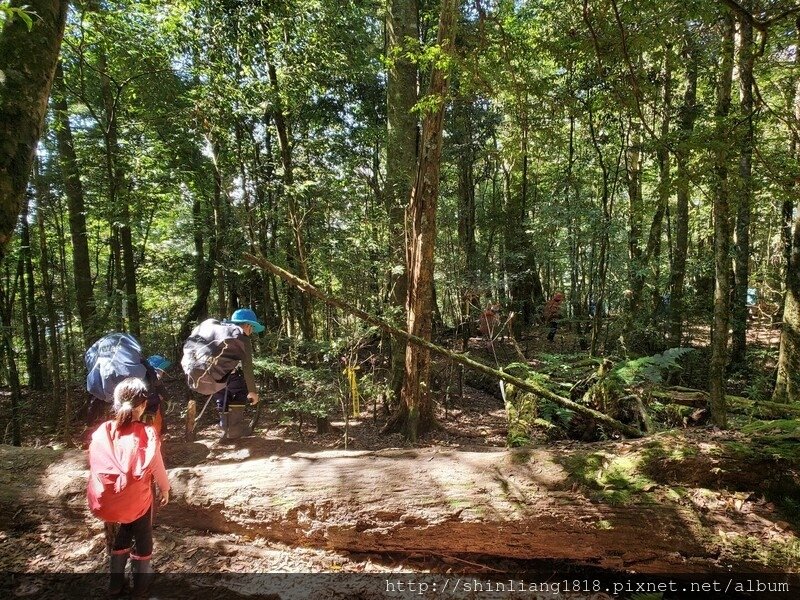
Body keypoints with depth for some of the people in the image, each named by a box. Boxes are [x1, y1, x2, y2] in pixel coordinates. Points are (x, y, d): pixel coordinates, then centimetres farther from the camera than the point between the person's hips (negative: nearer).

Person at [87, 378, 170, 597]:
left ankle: (116, 581, 41)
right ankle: (141, 582, 38)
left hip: (111, 500, 3)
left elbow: (94, 465, -1)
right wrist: (165, 489, 9)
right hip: (138, 500, -3)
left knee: (119, 536, 29)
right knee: (143, 537, 23)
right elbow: (157, 467, -10)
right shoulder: (147, 434, -22)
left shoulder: (102, 432, -14)